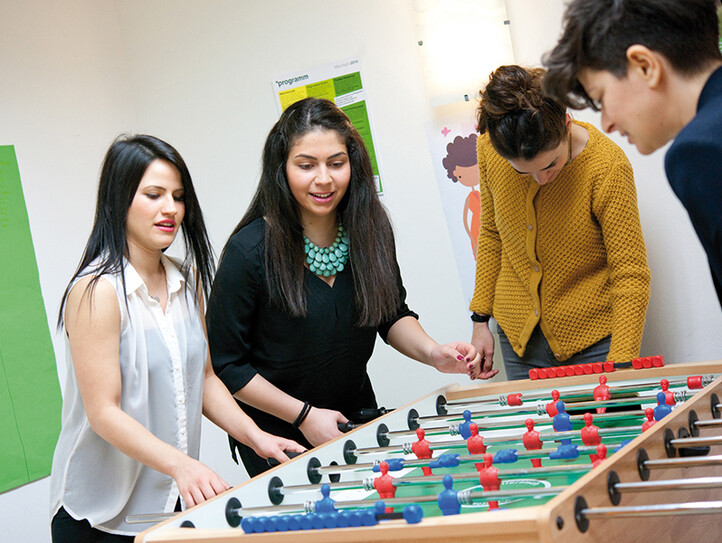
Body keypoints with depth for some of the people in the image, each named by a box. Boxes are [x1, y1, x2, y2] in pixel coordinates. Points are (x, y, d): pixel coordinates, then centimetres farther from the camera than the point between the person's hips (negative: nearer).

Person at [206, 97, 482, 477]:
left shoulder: (370, 231, -8)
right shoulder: (250, 251, -23)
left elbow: (392, 314, 8)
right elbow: (224, 364, -16)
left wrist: (432, 353, -12)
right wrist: (304, 415, -18)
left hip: (358, 419, 5)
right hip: (278, 437, -4)